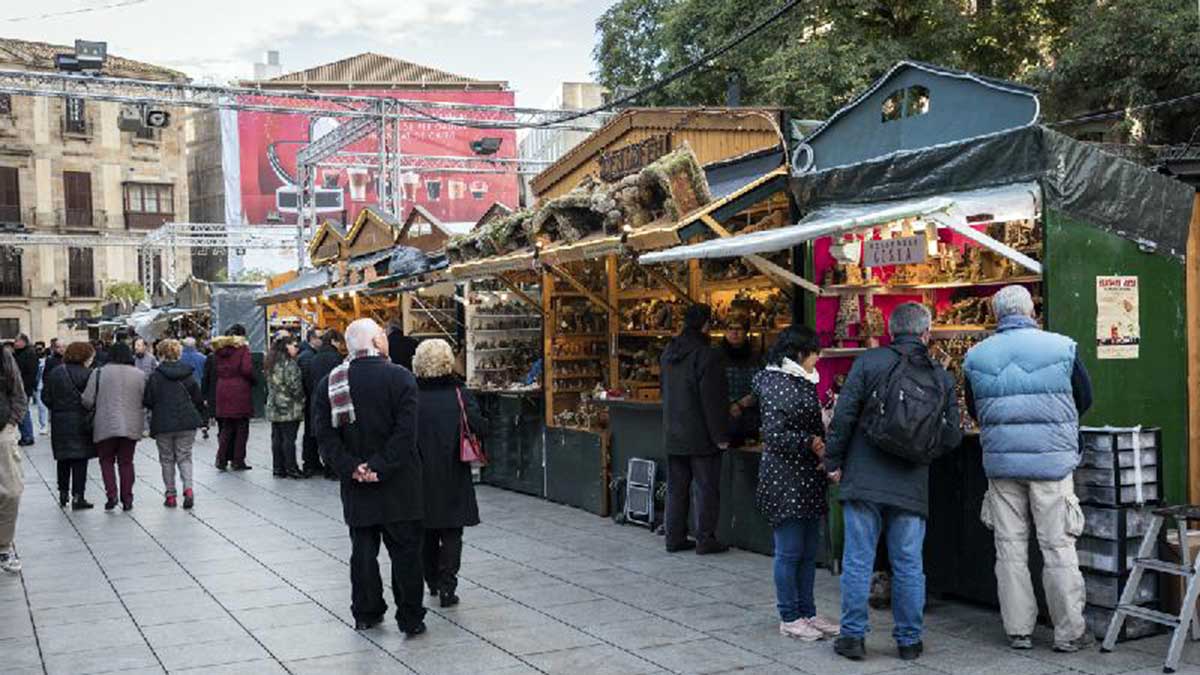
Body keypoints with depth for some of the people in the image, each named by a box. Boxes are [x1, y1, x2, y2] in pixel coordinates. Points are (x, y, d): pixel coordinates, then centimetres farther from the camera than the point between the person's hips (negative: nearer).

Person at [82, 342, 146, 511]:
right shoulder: (139, 375, 1)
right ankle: (127, 499, 10)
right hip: (131, 427, 2)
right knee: (126, 462, 10)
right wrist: (142, 424, 16)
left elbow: (87, 400, -5)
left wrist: (94, 411, 15)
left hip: (106, 426, -2)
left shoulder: (99, 373, -5)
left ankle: (111, 495, -2)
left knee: (106, 460, 12)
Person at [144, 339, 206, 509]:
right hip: (187, 423, 2)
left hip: (163, 424, -2)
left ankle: (170, 495, 13)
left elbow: (148, 401, -7)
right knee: (184, 457, 9)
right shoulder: (187, 374, 0)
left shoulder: (155, 376, -8)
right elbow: (198, 399, 2)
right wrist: (199, 417, 17)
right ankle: (188, 488, -11)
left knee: (167, 459, 11)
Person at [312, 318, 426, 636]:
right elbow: (406, 432, -17)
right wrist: (381, 468, -15)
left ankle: (366, 613, 21)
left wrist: (351, 468, -8)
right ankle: (410, 618, 9)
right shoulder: (400, 377, -9)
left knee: (363, 550, 14)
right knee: (405, 550, 5)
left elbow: (326, 436, -4)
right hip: (399, 485, -3)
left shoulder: (328, 384, 3)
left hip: (356, 488, 3)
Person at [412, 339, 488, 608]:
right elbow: (481, 427, -14)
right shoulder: (458, 393, -10)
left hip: (421, 475, 2)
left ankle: (432, 581, 28)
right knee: (451, 534, 5)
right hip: (453, 475, -1)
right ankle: (447, 586, -4)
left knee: (427, 532, 18)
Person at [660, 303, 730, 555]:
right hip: (701, 436, -7)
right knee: (707, 488, 2)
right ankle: (705, 539, 4)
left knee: (676, 488, 13)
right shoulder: (707, 355, -17)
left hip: (673, 433, 7)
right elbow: (713, 400, -18)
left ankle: (675, 537, 17)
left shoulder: (668, 352, 8)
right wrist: (720, 435, -14)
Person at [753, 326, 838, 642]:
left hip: (809, 479, 9)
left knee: (809, 551, 13)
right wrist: (812, 443, -14)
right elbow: (775, 435, -19)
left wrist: (822, 441, 9)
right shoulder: (776, 385, -14)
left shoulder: (804, 382, 14)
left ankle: (807, 612, 22)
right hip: (784, 479, -9)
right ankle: (789, 618, 9)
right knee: (790, 552, -1)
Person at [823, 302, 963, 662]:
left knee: (858, 560, 4)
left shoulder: (869, 362, -3)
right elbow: (952, 437, 6)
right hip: (912, 485, 2)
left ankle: (853, 635, 9)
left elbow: (844, 415, -7)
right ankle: (909, 640, 17)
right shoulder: (942, 377, 5)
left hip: (864, 480, -2)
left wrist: (833, 461, 3)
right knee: (908, 565, 10)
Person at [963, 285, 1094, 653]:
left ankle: (1018, 631, 15)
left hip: (1001, 462, 2)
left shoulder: (975, 357, 1)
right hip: (1052, 460, -2)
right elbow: (1085, 399, 8)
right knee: (1058, 548, 5)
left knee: (1010, 549, 9)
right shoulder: (1062, 348, -5)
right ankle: (1070, 632, 11)